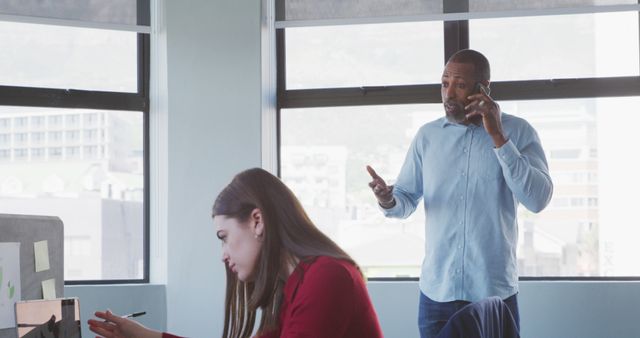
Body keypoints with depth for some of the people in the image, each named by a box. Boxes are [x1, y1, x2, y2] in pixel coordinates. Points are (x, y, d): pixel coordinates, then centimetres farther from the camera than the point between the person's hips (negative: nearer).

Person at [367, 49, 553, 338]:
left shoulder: (518, 132, -4)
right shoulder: (427, 135, 5)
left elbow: (538, 199, -15)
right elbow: (406, 199, 9)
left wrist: (498, 137, -17)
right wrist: (388, 201, -15)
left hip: (495, 293, -2)